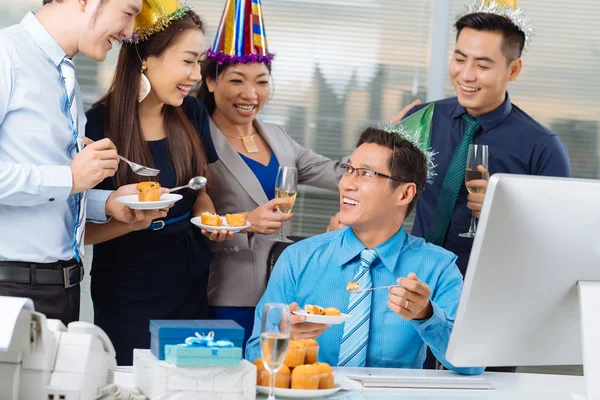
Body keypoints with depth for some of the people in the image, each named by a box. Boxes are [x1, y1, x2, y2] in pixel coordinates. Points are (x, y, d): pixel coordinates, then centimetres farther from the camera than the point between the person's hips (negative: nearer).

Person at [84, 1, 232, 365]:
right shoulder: (98, 126, -15)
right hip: (127, 297, -5)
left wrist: (210, 219, -4)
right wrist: (131, 221, -29)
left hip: (191, 286, 5)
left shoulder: (191, 114, 1)